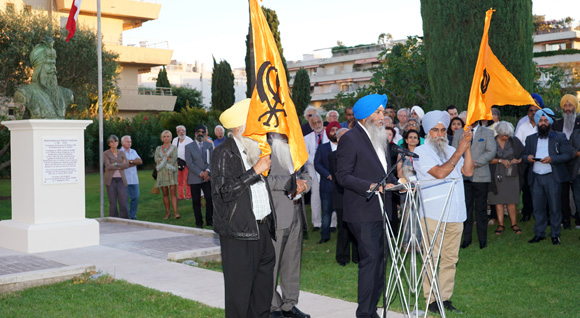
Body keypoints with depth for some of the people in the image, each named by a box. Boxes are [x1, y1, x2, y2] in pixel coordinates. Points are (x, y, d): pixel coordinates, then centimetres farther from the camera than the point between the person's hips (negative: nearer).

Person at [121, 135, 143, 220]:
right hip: (124, 180, -5)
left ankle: (133, 215, 13)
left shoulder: (133, 151, 17)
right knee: (125, 198, -2)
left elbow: (140, 161, 4)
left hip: (134, 179, 5)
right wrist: (135, 162, -3)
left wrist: (130, 161, -10)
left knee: (135, 197, 3)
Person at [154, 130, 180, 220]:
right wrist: (167, 158, -10)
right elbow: (156, 159, -2)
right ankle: (167, 212, 10)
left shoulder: (174, 148, 5)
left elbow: (173, 160, -9)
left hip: (171, 172, -3)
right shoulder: (158, 149, 13)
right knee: (165, 193, 3)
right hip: (162, 173, 3)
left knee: (173, 192, -12)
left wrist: (162, 161, -7)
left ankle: (175, 212, -17)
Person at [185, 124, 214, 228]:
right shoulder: (189, 147, 5)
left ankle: (209, 221, 7)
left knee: (210, 199, -6)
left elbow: (212, 160, 6)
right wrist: (201, 174, -12)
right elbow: (189, 163, -4)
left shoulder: (209, 145, 14)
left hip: (207, 178, 2)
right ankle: (199, 222, 10)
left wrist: (207, 171, -11)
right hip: (195, 179, -1)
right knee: (196, 201, 1)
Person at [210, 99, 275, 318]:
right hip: (239, 233, -8)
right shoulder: (224, 153, -11)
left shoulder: (254, 149, 15)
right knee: (240, 289, -1)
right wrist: (255, 171, -20)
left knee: (264, 284, 14)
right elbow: (224, 191, -21)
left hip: (262, 228, 8)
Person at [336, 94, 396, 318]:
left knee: (379, 260, 10)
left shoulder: (380, 137, 18)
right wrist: (369, 186, -25)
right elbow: (343, 176, -14)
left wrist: (396, 184, 6)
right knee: (370, 259, -12)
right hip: (363, 212, -8)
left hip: (382, 210, 9)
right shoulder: (350, 139, -9)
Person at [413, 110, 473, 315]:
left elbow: (468, 171, 6)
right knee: (432, 258, -4)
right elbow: (439, 172, -14)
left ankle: (445, 299, 15)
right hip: (432, 215, -6)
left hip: (454, 214, 6)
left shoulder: (451, 151, 18)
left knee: (450, 258, 8)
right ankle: (431, 300, 3)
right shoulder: (421, 151, -1)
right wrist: (459, 151, -11)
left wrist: (467, 146, -2)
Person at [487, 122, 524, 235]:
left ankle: (514, 224, 9)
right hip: (497, 174, -1)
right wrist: (500, 161, -15)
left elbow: (523, 154, 9)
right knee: (498, 200, 0)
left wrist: (517, 160, -10)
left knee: (511, 200, 1)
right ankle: (500, 225, 6)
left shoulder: (514, 141, 3)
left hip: (511, 174, 1)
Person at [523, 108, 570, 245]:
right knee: (537, 207, 5)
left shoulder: (560, 137, 6)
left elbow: (566, 155, -2)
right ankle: (539, 233, 13)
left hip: (552, 177, -3)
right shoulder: (530, 139, 17)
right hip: (536, 177, 3)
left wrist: (552, 159, -18)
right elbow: (524, 155, 16)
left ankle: (555, 234, 8)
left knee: (555, 207, 0)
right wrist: (527, 157, -7)